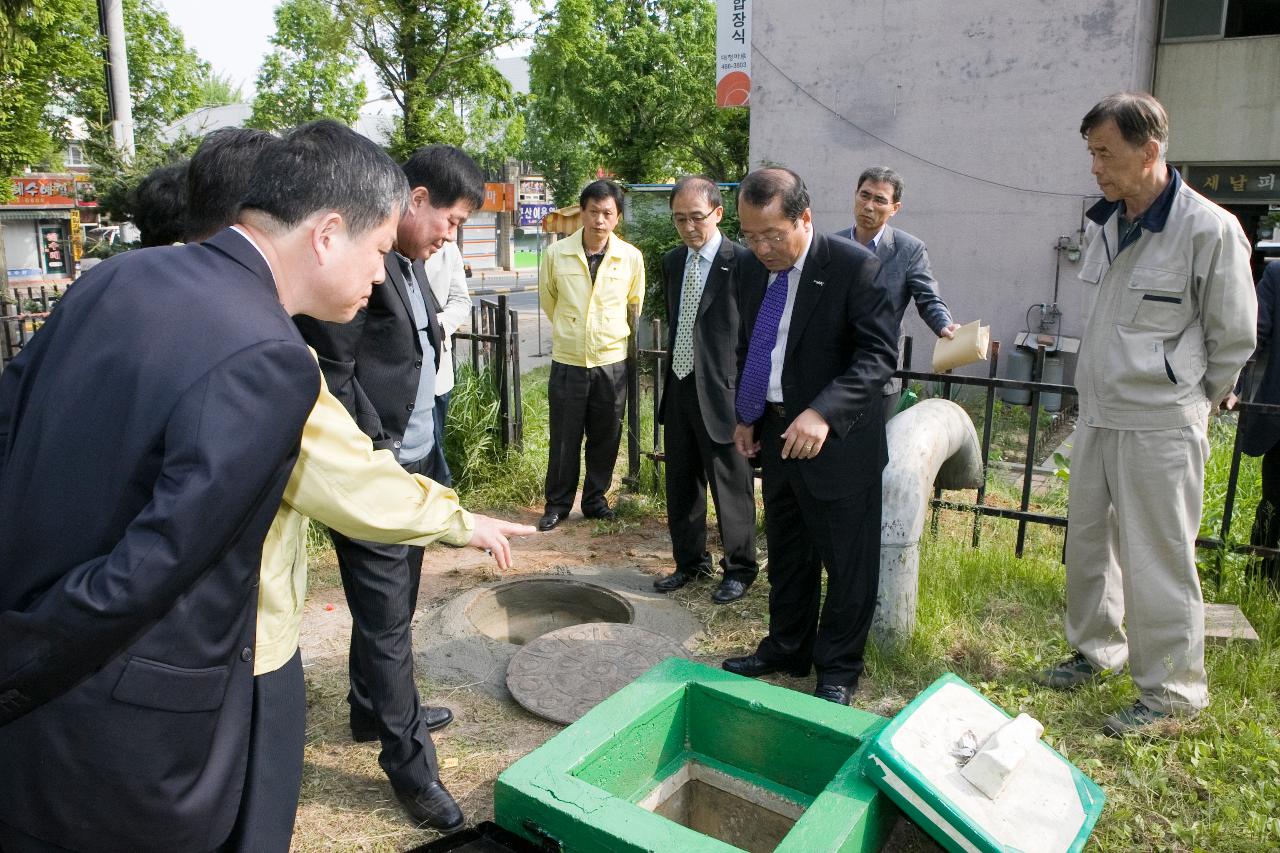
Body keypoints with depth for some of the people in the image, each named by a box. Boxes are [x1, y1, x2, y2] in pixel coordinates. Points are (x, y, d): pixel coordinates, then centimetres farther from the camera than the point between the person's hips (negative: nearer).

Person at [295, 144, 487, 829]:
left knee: (393, 604, 21)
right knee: (386, 617, 2)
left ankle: (374, 711, 40)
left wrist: (426, 456, 14)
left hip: (412, 466, 9)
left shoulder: (410, 263, 13)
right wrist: (379, 453, -16)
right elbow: (330, 370, -20)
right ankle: (409, 765, 16)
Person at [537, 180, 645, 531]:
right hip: (567, 361, -1)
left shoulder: (631, 257, -4)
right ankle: (557, 504, 21)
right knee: (564, 438, 6)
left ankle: (595, 499, 27)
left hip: (612, 361, 1)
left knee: (605, 437, 11)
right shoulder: (556, 254, -6)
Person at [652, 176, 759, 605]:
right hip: (679, 388, 7)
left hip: (722, 392, -7)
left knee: (731, 484, 5)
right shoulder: (672, 262, 11)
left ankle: (739, 569, 23)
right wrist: (672, 370, 15)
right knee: (681, 482, 16)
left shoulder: (742, 262, -11)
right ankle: (691, 561, 33)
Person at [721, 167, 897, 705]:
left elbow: (879, 353, -21)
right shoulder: (755, 272, 6)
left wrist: (824, 412, -32)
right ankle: (786, 650, 37)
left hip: (838, 441, -6)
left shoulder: (855, 267, -15)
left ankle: (838, 670, 25)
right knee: (786, 554, 19)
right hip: (775, 434, 7)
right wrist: (746, 417, 10)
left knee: (847, 562, 7)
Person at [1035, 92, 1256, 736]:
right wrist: (1101, 386, 15)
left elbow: (1233, 337, -5)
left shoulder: (1209, 229, -14)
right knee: (1087, 540, 17)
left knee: (1156, 560, 0)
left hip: (1160, 424, -7)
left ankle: (1172, 690, 18)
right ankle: (1096, 649, 37)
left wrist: (1191, 402, 3)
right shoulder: (1101, 224, 7)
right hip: (1096, 414, 7)